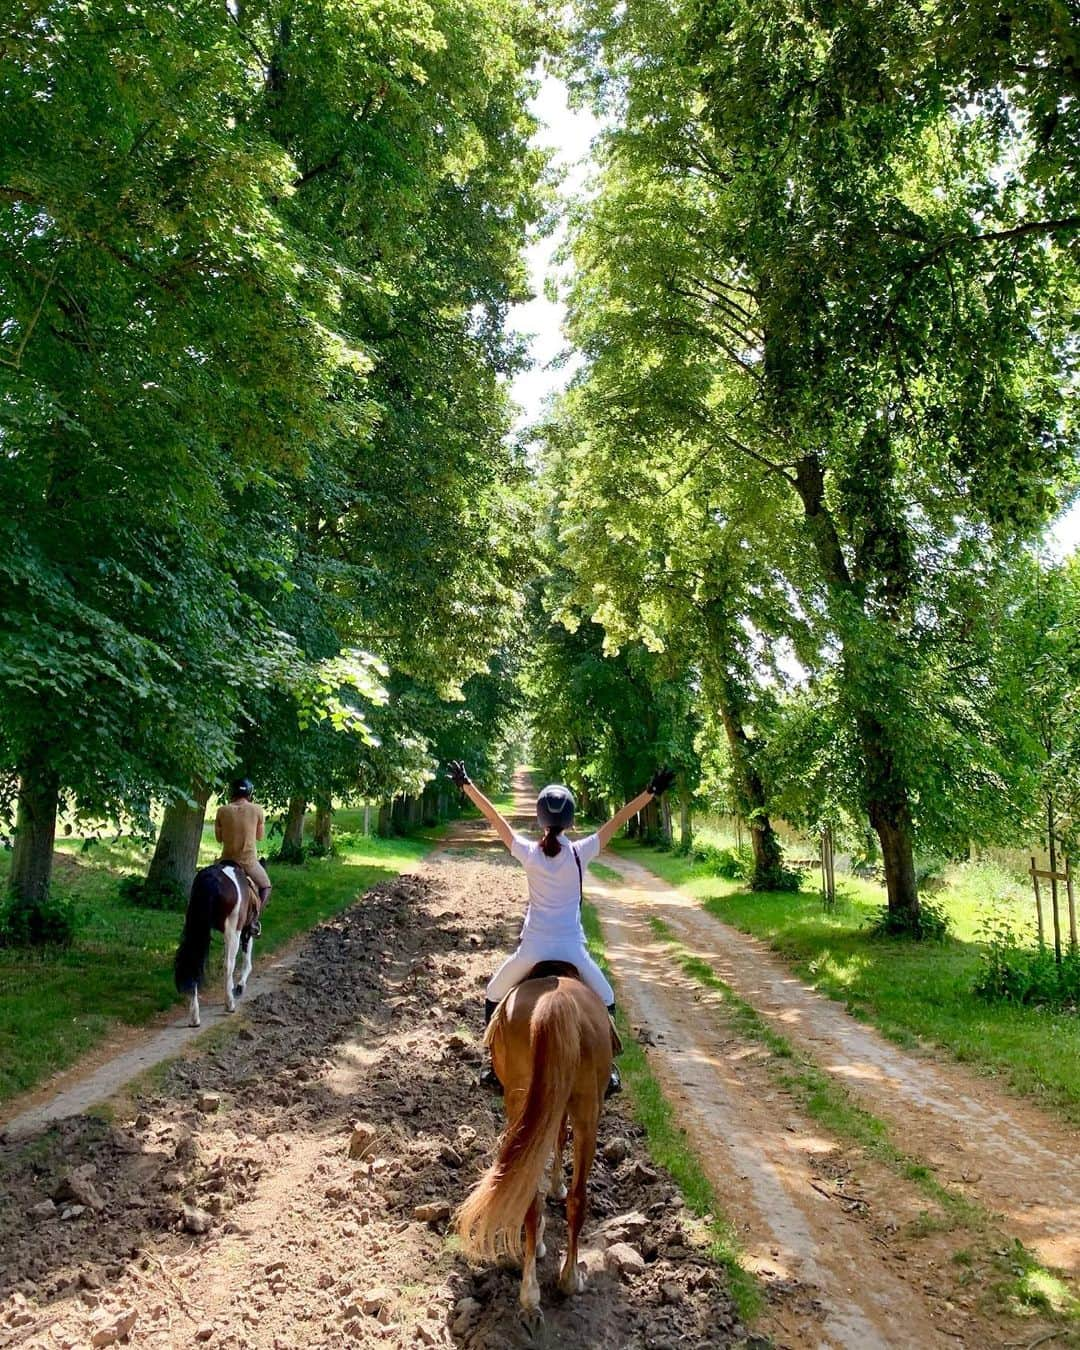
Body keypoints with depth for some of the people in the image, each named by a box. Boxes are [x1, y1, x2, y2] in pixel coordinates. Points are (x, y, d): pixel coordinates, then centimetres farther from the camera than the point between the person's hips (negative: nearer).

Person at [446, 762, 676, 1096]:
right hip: (572, 949, 0)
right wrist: (651, 792, -5)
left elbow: (495, 819, 0)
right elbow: (616, 822, -7)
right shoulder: (580, 853, -9)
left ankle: (498, 1068, 25)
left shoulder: (528, 853, -6)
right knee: (606, 1003, 24)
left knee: (494, 997, 24)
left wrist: (466, 784, 8)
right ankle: (607, 1072, 25)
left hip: (533, 949, 0)